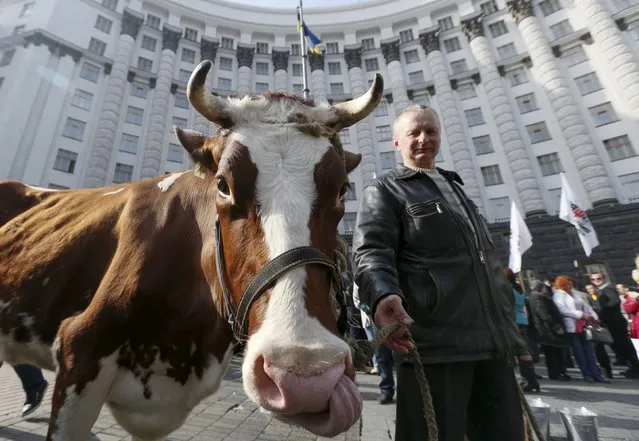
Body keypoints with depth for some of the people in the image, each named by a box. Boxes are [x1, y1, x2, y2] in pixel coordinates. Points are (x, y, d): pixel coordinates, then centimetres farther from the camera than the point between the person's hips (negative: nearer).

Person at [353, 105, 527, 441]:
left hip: (495, 344, 7)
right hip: (434, 343, -7)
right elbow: (370, 252, -13)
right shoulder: (384, 191, 4)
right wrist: (384, 295, -35)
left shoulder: (455, 187, 25)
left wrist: (510, 332, 25)